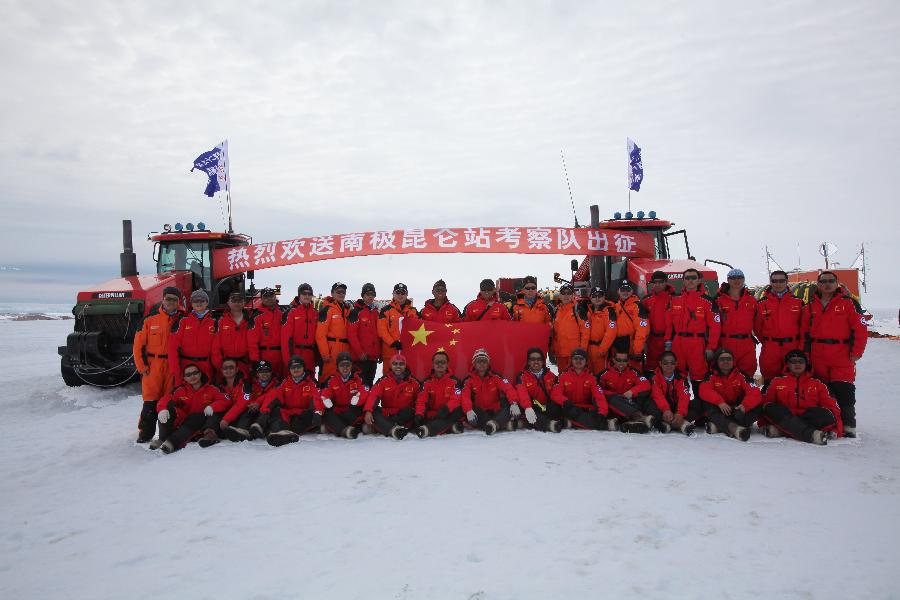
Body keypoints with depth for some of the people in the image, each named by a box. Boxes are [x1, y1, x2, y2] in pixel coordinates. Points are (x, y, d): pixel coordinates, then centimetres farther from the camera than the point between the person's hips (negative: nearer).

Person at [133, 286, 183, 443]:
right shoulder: (150, 318, 0)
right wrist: (142, 367, -4)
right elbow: (138, 344, 1)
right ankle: (145, 432, 10)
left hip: (173, 366, 1)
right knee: (150, 400, -1)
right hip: (153, 366, -1)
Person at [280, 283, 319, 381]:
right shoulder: (291, 312, -6)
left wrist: (318, 355, 10)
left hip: (311, 354, 5)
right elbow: (285, 336, -10)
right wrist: (287, 358, -14)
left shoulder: (315, 313, 10)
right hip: (295, 353, -5)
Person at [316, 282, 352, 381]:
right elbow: (320, 334, -12)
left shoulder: (347, 309, 15)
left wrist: (350, 350, 10)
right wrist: (325, 354, -15)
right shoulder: (327, 309, -6)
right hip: (331, 350, -7)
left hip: (345, 351, 7)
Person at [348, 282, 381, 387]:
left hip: (373, 356, 6)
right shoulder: (356, 311, -6)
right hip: (360, 356, -6)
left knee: (370, 382, 11)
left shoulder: (375, 312, 15)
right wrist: (360, 352, -16)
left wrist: (379, 353, 13)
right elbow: (351, 334, -12)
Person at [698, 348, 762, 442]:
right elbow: (704, 391, -20)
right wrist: (719, 402, -35)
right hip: (720, 411, -1)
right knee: (708, 405, -28)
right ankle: (734, 428, -51)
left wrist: (744, 405, -33)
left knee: (758, 407, -24)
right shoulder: (711, 376, -1)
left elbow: (755, 393, -14)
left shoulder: (740, 375, -1)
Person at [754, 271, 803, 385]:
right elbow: (757, 326, 10)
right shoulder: (761, 304, 4)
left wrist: (796, 340, 6)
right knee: (770, 381, 3)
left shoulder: (798, 302, 7)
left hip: (793, 348, 1)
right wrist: (766, 340, 7)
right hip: (769, 349, -1)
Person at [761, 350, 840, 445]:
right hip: (785, 418, 0)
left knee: (827, 416, -28)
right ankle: (811, 434, -45)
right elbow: (765, 401, 8)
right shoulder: (777, 382, 16)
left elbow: (831, 405, 9)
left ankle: (782, 429, -36)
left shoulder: (817, 383, 18)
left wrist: (836, 429, -6)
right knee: (771, 409, -29)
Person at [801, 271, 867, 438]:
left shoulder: (848, 303, -1)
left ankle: (848, 427, 4)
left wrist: (856, 353, -9)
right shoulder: (811, 306, 11)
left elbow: (861, 329, -5)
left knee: (845, 392, -6)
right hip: (817, 358, 4)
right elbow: (804, 332, 14)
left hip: (842, 357, -4)